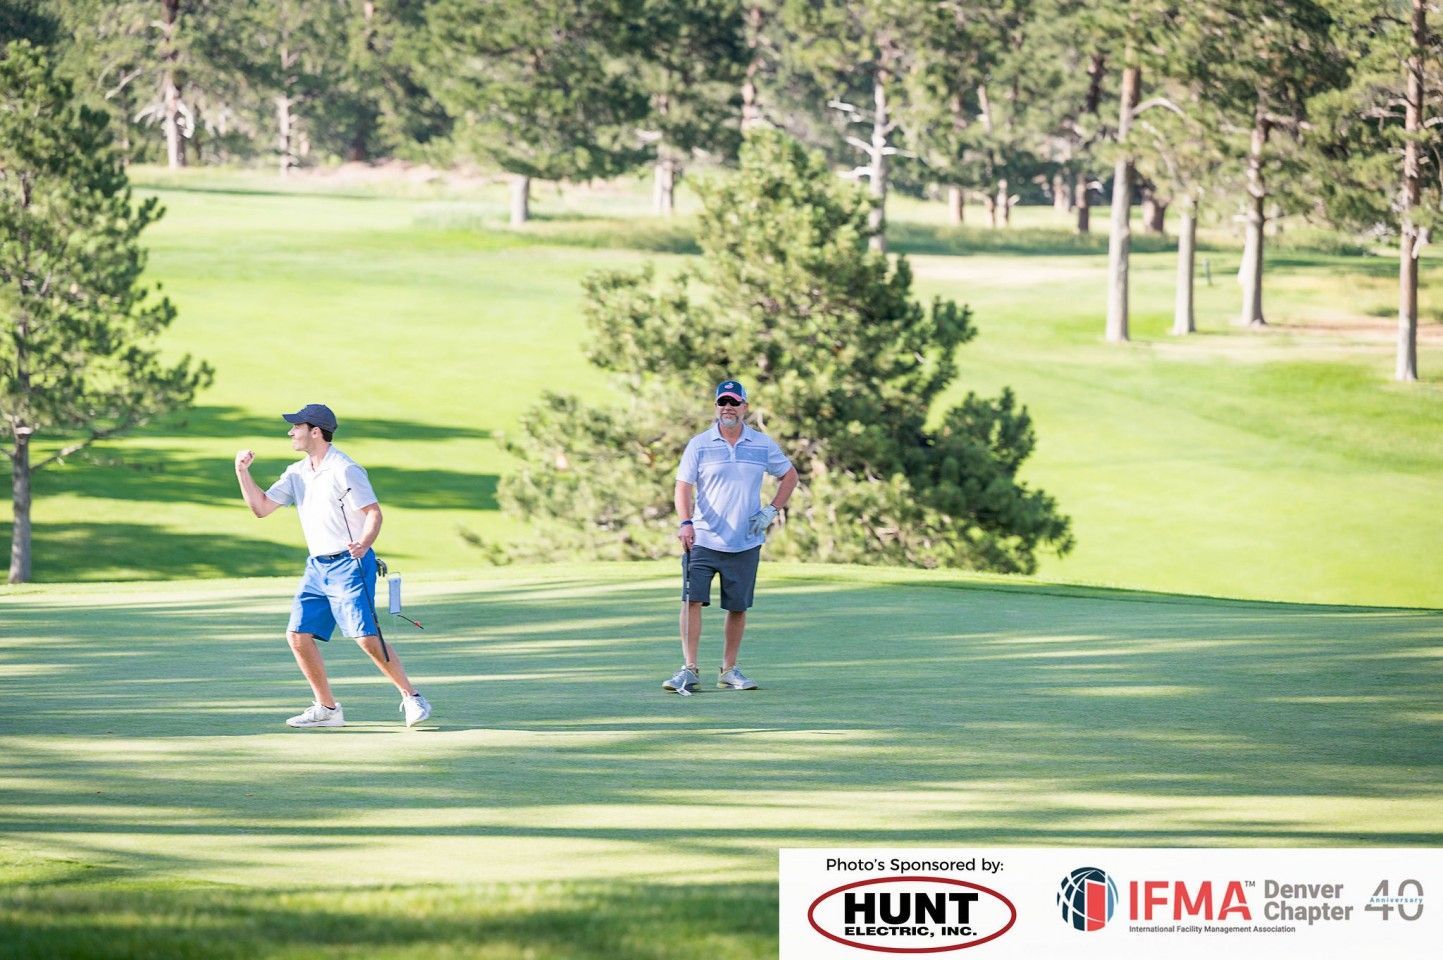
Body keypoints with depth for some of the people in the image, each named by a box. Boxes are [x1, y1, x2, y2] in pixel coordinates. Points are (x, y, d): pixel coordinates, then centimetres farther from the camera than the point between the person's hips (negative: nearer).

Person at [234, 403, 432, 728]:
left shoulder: (344, 470, -11)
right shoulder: (297, 473, 13)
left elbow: (373, 513, -14)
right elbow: (261, 507, 15)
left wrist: (363, 543, -33)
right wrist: (243, 472, 4)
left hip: (349, 564, -8)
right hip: (317, 567, 8)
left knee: (366, 637, -16)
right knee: (298, 635, 0)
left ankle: (411, 698, -5)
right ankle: (327, 709, 10)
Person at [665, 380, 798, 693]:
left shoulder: (763, 445, 6)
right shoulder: (699, 445, 1)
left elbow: (789, 476, 18)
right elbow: (683, 487, -4)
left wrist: (772, 511, 5)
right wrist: (685, 522, -21)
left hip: (744, 544, 2)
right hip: (702, 540, -2)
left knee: (738, 608, 5)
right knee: (692, 600, -13)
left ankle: (729, 670, 17)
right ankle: (689, 669, -12)